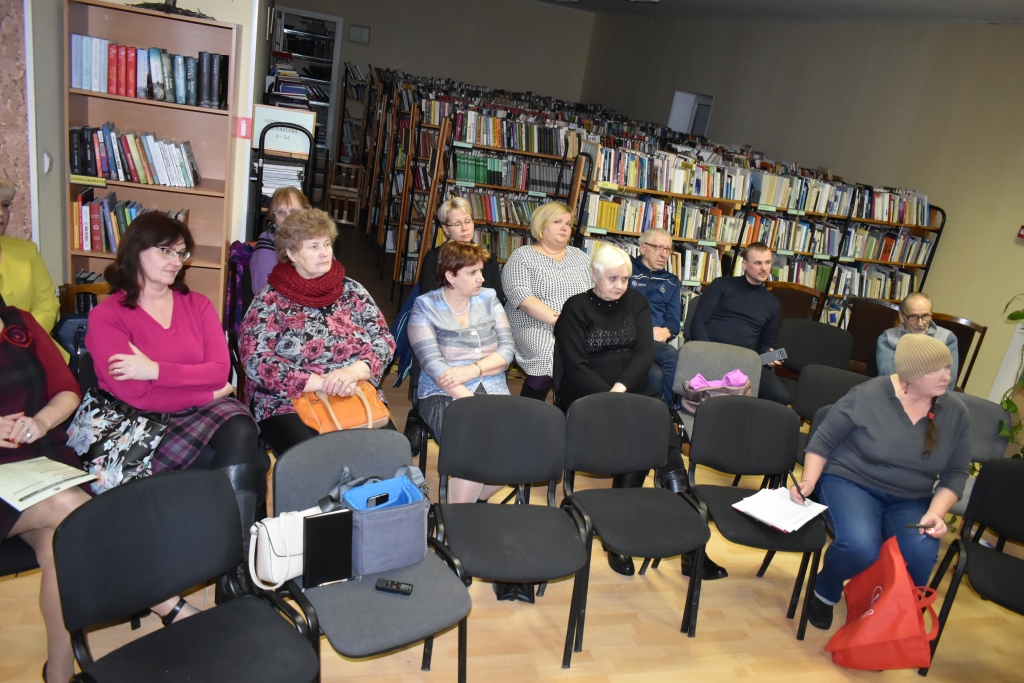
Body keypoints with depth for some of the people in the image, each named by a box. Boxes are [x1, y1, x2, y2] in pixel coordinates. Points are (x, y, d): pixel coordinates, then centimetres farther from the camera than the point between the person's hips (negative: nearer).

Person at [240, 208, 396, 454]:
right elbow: (257, 361, -10)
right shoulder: (270, 301, 0)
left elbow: (384, 341, 5)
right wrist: (323, 383, -18)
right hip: (288, 404, -3)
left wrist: (354, 371, -16)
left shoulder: (353, 292, 9)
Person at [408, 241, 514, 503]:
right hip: (444, 394, -4)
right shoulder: (425, 307, -1)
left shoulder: (489, 298, 11)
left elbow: (507, 348, 3)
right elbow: (433, 363, -12)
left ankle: (479, 499, 2)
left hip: (493, 392, 4)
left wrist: (473, 370, -16)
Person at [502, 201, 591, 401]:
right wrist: (559, 320, -20)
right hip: (535, 328, -4)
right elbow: (523, 298, -11)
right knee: (551, 354, -34)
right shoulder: (522, 256, 2)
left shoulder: (580, 256, 17)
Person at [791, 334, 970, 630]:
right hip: (851, 482, -3)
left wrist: (935, 512, -12)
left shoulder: (955, 412, -1)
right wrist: (808, 481, -18)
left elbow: (956, 473, 5)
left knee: (921, 556, -27)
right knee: (859, 548, -31)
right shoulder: (868, 395, -13)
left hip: (911, 501, 4)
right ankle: (825, 594, 4)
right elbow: (823, 441, -5)